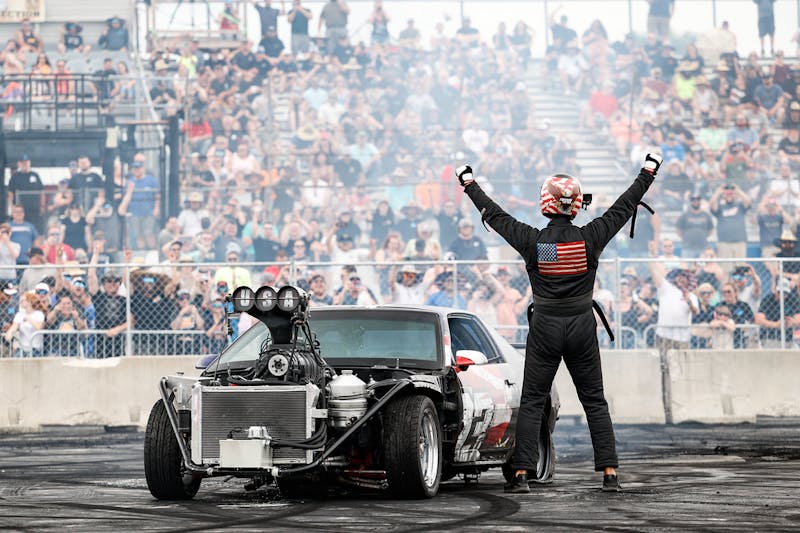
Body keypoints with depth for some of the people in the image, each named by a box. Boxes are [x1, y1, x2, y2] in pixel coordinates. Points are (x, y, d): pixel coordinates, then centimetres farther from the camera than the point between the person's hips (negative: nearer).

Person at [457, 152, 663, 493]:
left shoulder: (533, 241, -10)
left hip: (545, 328, -1)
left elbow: (494, 216, 4)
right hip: (582, 327, 1)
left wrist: (469, 183, 18)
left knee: (531, 402, 5)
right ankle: (610, 473, 4)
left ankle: (522, 473, -1)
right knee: (594, 402, 9)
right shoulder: (590, 238, -8)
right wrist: (648, 172, 18)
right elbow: (624, 207, 5)